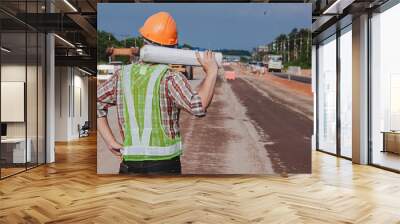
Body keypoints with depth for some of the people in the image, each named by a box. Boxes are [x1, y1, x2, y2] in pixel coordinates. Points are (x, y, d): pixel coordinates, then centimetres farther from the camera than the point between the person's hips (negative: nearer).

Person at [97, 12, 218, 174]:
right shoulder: (170, 78, -12)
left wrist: (110, 141, 5)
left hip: (129, 163, 4)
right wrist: (211, 72, -12)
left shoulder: (122, 75, 4)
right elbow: (198, 106, -25)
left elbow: (96, 103, 8)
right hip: (164, 164, -3)